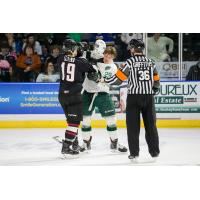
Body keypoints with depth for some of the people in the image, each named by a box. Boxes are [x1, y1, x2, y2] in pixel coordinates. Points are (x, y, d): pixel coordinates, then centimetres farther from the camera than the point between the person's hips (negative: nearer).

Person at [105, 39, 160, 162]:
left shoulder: (131, 62, -8)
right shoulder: (150, 62, 6)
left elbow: (119, 78, -7)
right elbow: (156, 80, 14)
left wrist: (105, 81, 5)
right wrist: (155, 89, 32)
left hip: (134, 97, -4)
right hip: (149, 96, 4)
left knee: (133, 125, 2)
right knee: (150, 124, 11)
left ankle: (134, 153, 0)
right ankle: (155, 151, 12)